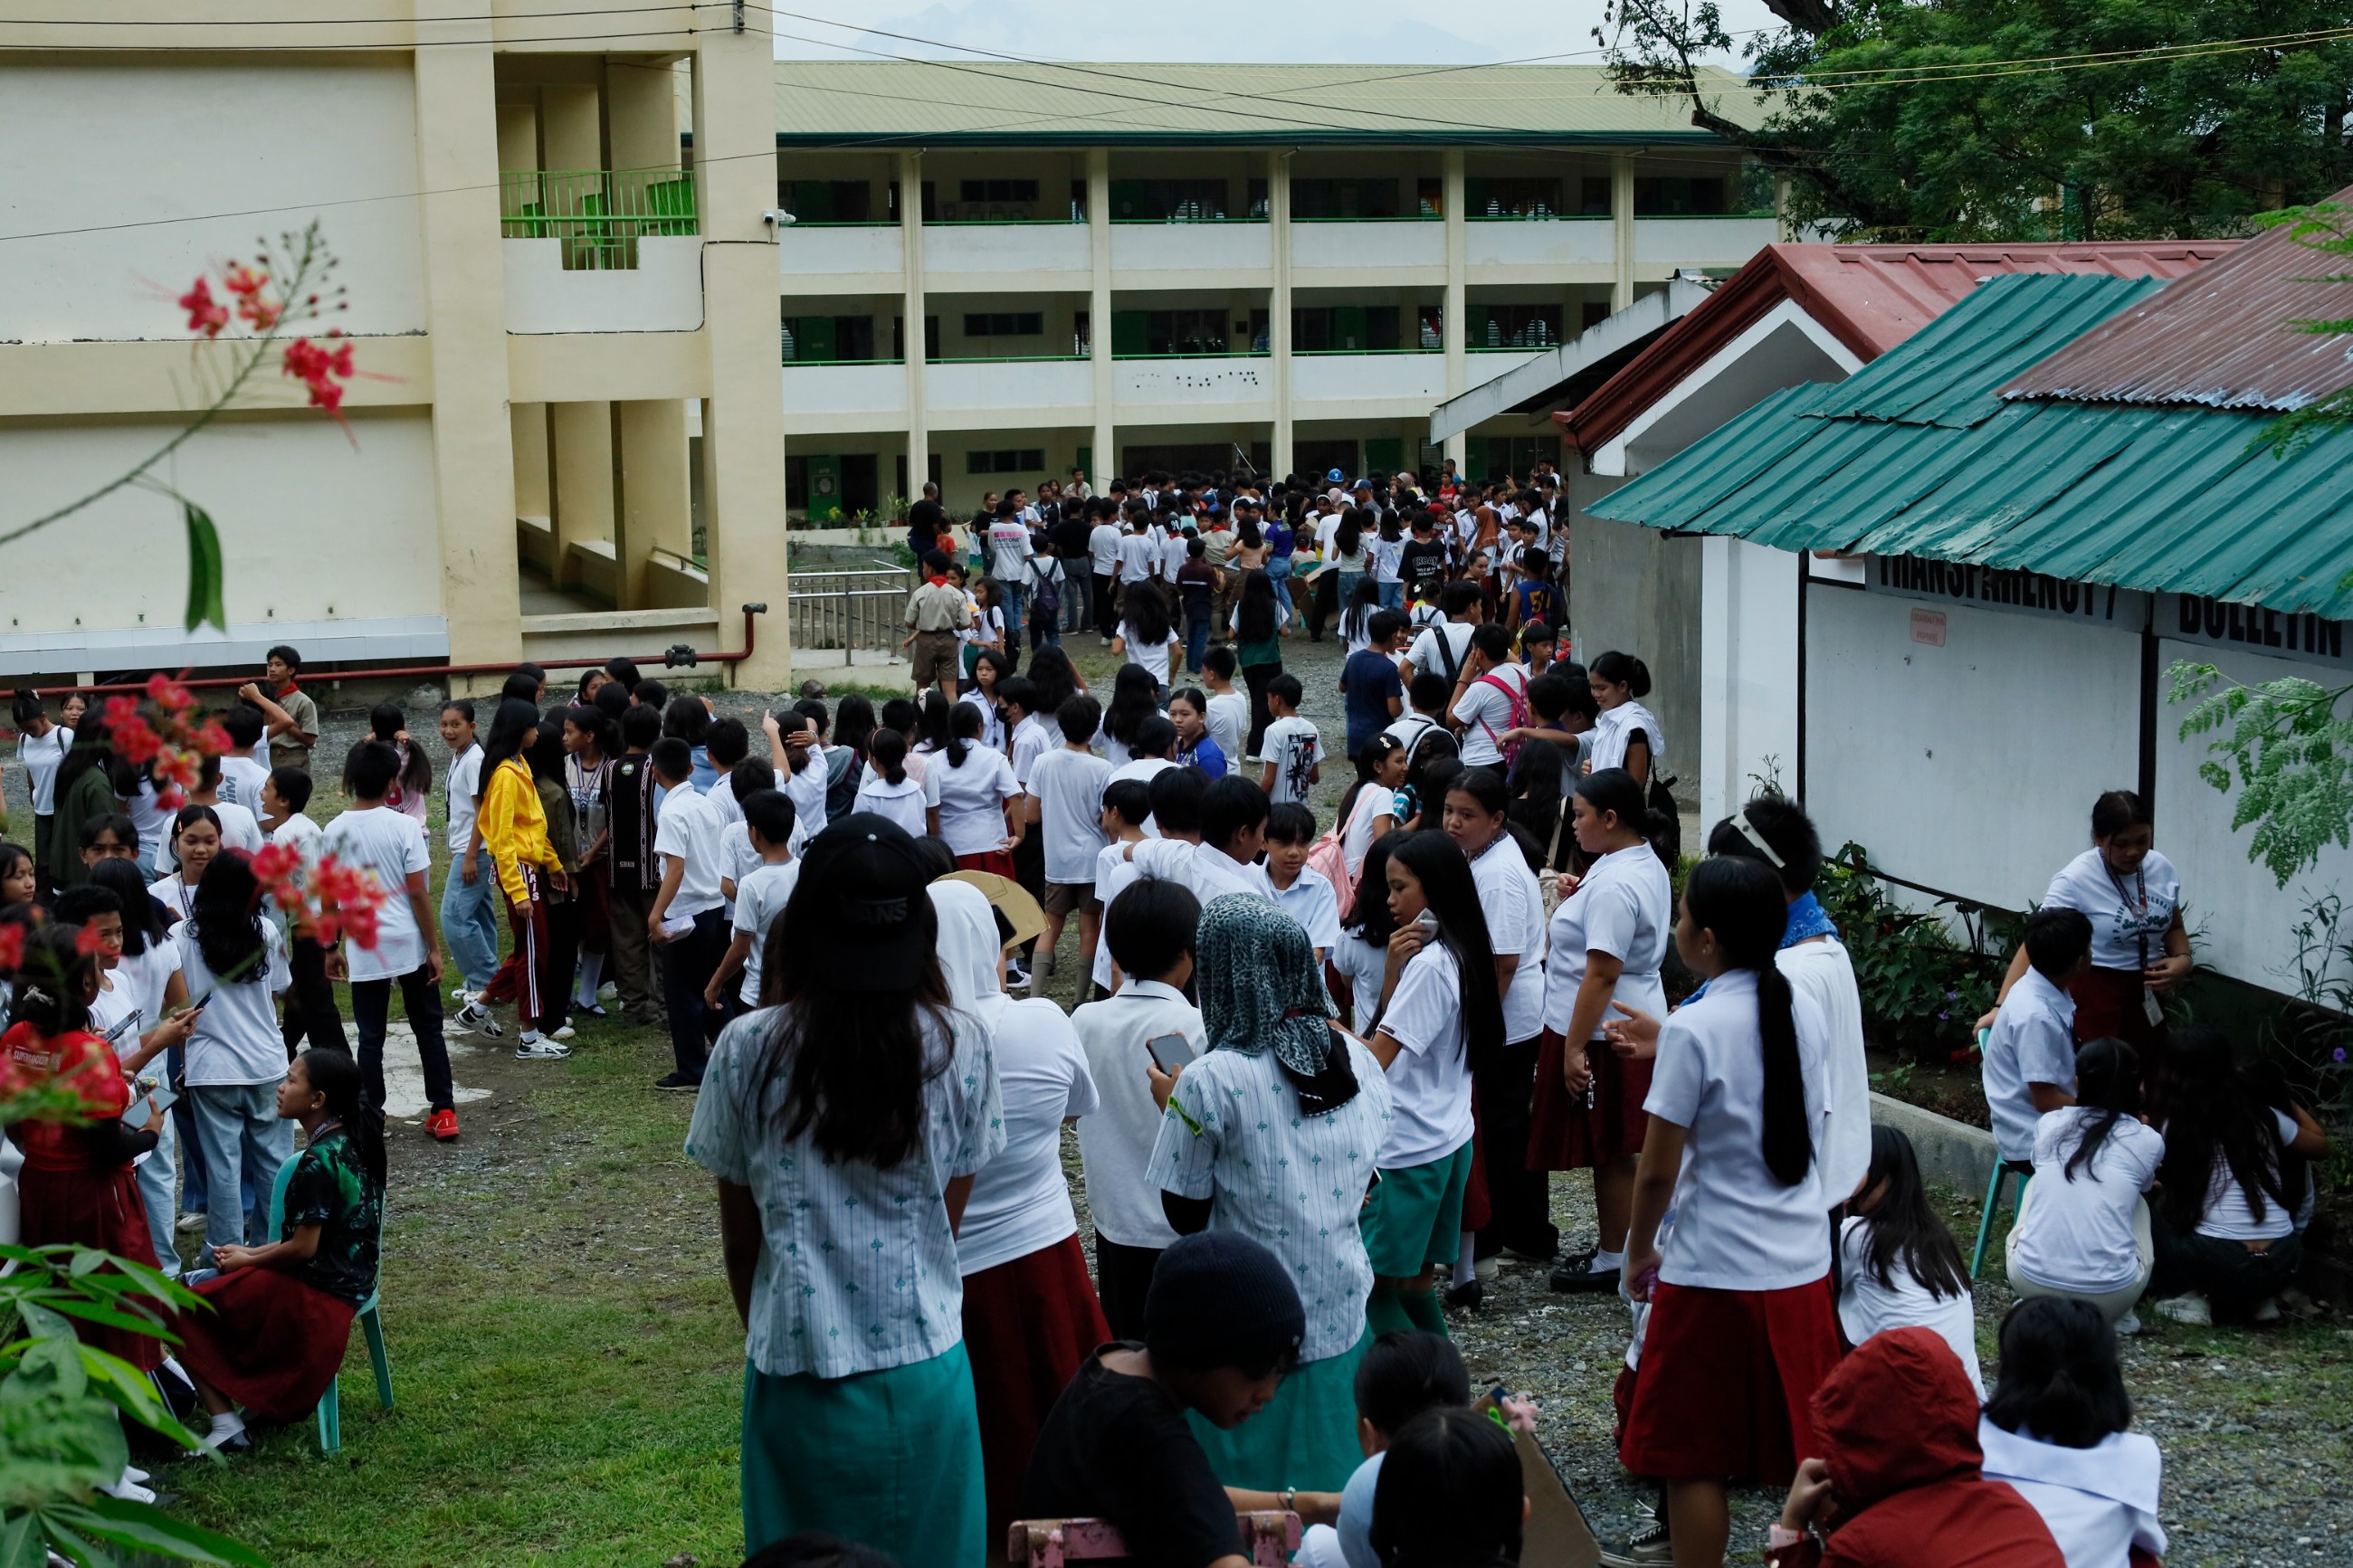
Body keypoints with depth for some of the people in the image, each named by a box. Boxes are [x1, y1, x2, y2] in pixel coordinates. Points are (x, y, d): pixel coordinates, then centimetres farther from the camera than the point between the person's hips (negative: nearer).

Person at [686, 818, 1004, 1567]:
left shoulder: (749, 1048, -10)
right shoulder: (961, 1044, -9)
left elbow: (740, 1237, 1)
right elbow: (949, 1219, 2)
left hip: (800, 1370, 0)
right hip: (924, 1370, 1)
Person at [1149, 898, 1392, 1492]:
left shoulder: (1211, 1082, -19)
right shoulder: (1361, 1062, -1)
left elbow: (1185, 1215, -9)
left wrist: (1172, 1108, 3)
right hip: (1341, 1322, 5)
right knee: (1332, 1508, 18)